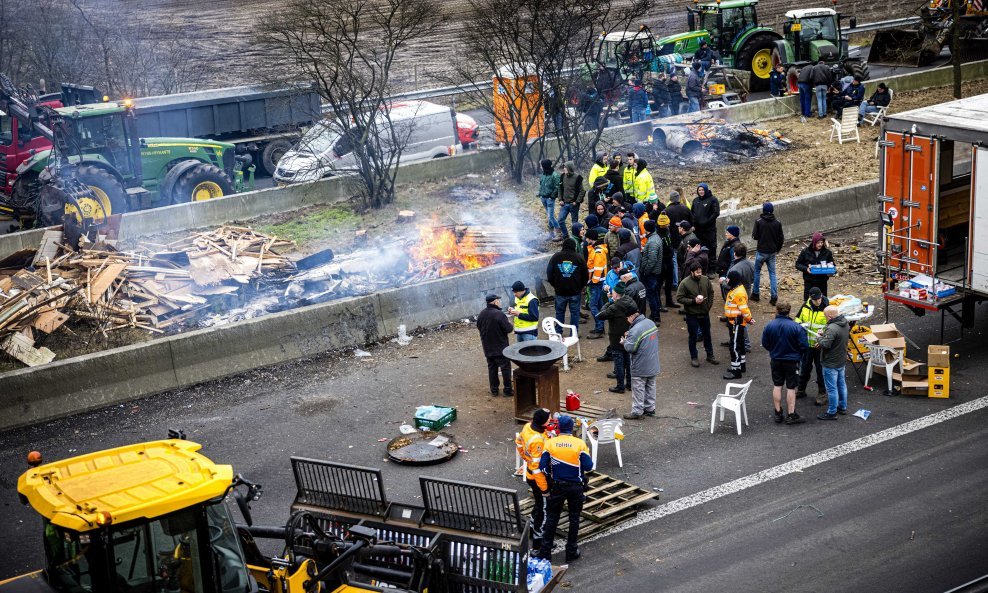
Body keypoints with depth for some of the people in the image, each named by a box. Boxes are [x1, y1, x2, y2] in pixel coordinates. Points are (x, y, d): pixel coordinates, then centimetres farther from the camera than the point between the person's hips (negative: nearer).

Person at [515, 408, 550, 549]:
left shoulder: (527, 427, -9)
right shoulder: (537, 441, -35)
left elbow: (519, 444, 11)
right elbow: (537, 468, -30)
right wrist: (545, 488, -21)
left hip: (530, 474, 9)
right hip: (539, 478, -9)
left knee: (538, 504, 28)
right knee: (543, 510, 8)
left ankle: (533, 529, 46)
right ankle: (538, 541, 20)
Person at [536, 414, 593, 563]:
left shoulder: (550, 443, -10)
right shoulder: (580, 444, -13)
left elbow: (543, 466, -10)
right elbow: (588, 466, -13)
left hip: (557, 485, 1)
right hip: (575, 486, -1)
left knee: (552, 518, 11)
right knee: (574, 518, 14)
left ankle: (545, 552, 13)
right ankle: (571, 551, 20)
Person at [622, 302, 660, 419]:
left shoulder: (635, 330, -26)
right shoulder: (650, 323, 2)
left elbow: (630, 348, -25)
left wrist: (625, 341, -3)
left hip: (641, 368, -8)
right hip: (653, 365, 8)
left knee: (638, 389, 4)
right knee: (650, 386, 18)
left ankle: (637, 412, 11)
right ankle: (650, 408, 29)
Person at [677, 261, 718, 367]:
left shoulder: (705, 279, -5)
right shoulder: (684, 283, -18)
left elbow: (711, 293, 10)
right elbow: (679, 298, -15)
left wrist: (709, 305, 3)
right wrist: (694, 301, -22)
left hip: (705, 313, 4)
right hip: (692, 315, -4)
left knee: (707, 335, 17)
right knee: (693, 337, 8)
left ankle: (710, 355, 31)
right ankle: (693, 357, 22)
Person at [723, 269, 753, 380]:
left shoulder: (739, 293, -24)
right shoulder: (733, 290, 9)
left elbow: (744, 309, -24)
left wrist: (749, 319, -14)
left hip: (737, 323, -10)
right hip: (732, 322, 10)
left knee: (734, 346, -7)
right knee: (739, 344, 20)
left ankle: (736, 371, -4)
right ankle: (741, 365, 33)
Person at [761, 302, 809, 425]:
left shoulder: (769, 326, -10)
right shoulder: (796, 327, -18)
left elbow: (765, 344, -1)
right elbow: (804, 346, -15)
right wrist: (796, 352, 7)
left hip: (776, 360, 3)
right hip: (792, 361, -3)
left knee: (777, 386, 14)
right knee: (791, 388, 6)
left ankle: (778, 414, 18)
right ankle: (791, 415, 10)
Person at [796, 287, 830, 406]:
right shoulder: (805, 307, -2)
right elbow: (797, 318, 13)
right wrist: (800, 324, -9)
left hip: (820, 345, -4)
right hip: (806, 344, 4)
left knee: (821, 369, 6)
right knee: (804, 367, 19)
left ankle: (822, 393, 21)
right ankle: (800, 390, 35)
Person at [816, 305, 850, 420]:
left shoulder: (832, 329, -30)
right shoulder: (845, 324, 1)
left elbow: (825, 344, -30)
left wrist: (819, 338, -11)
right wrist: (824, 334, 4)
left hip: (831, 363, -9)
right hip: (842, 360, 9)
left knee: (831, 388, 1)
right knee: (841, 384, 22)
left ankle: (831, 413, 10)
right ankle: (842, 407, 35)